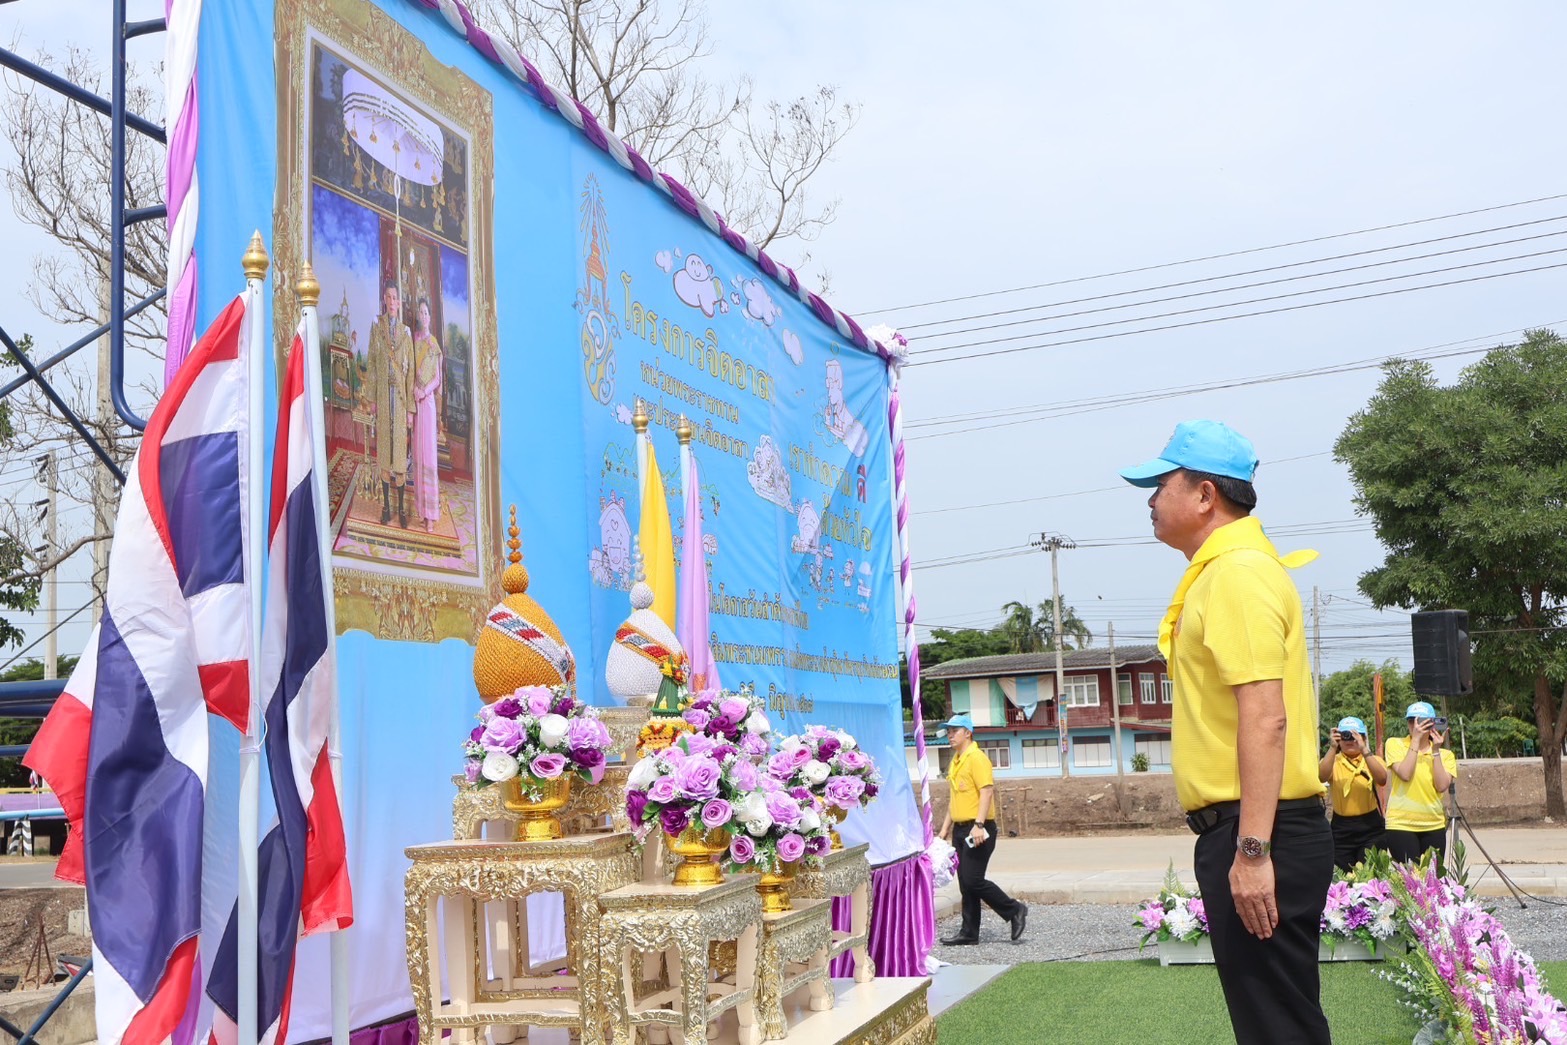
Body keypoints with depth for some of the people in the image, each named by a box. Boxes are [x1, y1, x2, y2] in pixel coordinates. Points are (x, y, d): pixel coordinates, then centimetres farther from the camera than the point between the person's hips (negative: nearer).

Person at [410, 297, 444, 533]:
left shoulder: (434, 344, -1)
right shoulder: (413, 340, 10)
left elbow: (437, 378, -2)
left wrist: (424, 391, -16)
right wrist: (413, 390, -6)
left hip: (428, 401, -4)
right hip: (413, 400, 4)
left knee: (428, 453, -6)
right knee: (417, 452, 8)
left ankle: (431, 513, -6)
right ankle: (420, 504, 15)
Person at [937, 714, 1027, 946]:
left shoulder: (977, 758, -12)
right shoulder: (955, 761, 16)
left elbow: (987, 791, -20)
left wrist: (979, 825, -27)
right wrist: (946, 827, 21)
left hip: (977, 830, -9)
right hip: (960, 830, 9)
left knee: (973, 880, -12)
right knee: (965, 883, 9)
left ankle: (1015, 910, 4)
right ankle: (969, 932, 14)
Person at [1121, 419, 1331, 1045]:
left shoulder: (1238, 574, -15)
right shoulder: (1222, 572, 16)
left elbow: (1266, 718, -23)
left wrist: (1252, 849, -26)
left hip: (1254, 834, -10)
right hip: (1240, 831, 10)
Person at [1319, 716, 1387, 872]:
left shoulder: (1373, 759, 5)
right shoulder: (1333, 761, 4)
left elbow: (1382, 780, -18)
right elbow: (1322, 777, -19)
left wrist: (1364, 750, -27)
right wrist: (1332, 748, -29)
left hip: (1370, 826, 0)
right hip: (1342, 828, 0)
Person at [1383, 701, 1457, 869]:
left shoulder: (1445, 754, 7)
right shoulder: (1395, 744, 1)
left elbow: (1442, 786, -9)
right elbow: (1405, 774, -16)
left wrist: (1435, 750, -9)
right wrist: (1416, 739, -14)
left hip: (1434, 825, 3)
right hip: (1401, 824, -3)